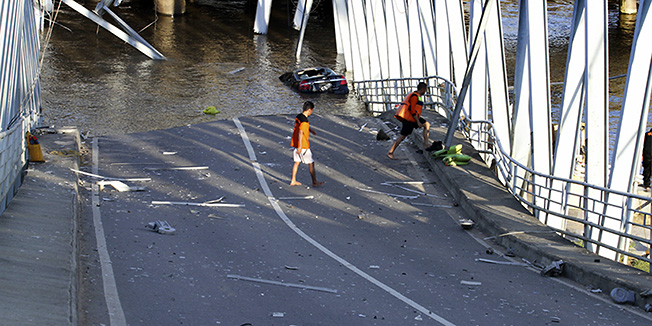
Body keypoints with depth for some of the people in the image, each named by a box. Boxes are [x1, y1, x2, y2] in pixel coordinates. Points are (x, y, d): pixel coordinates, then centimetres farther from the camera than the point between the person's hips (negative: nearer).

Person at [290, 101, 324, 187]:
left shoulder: (298, 116, 6)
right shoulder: (304, 121, -23)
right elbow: (300, 133, -31)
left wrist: (310, 130, 39)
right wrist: (300, 146, -32)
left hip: (296, 144, 9)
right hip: (303, 146, -9)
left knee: (297, 162, 16)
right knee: (311, 163, 2)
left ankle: (293, 181, 21)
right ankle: (314, 182, 9)